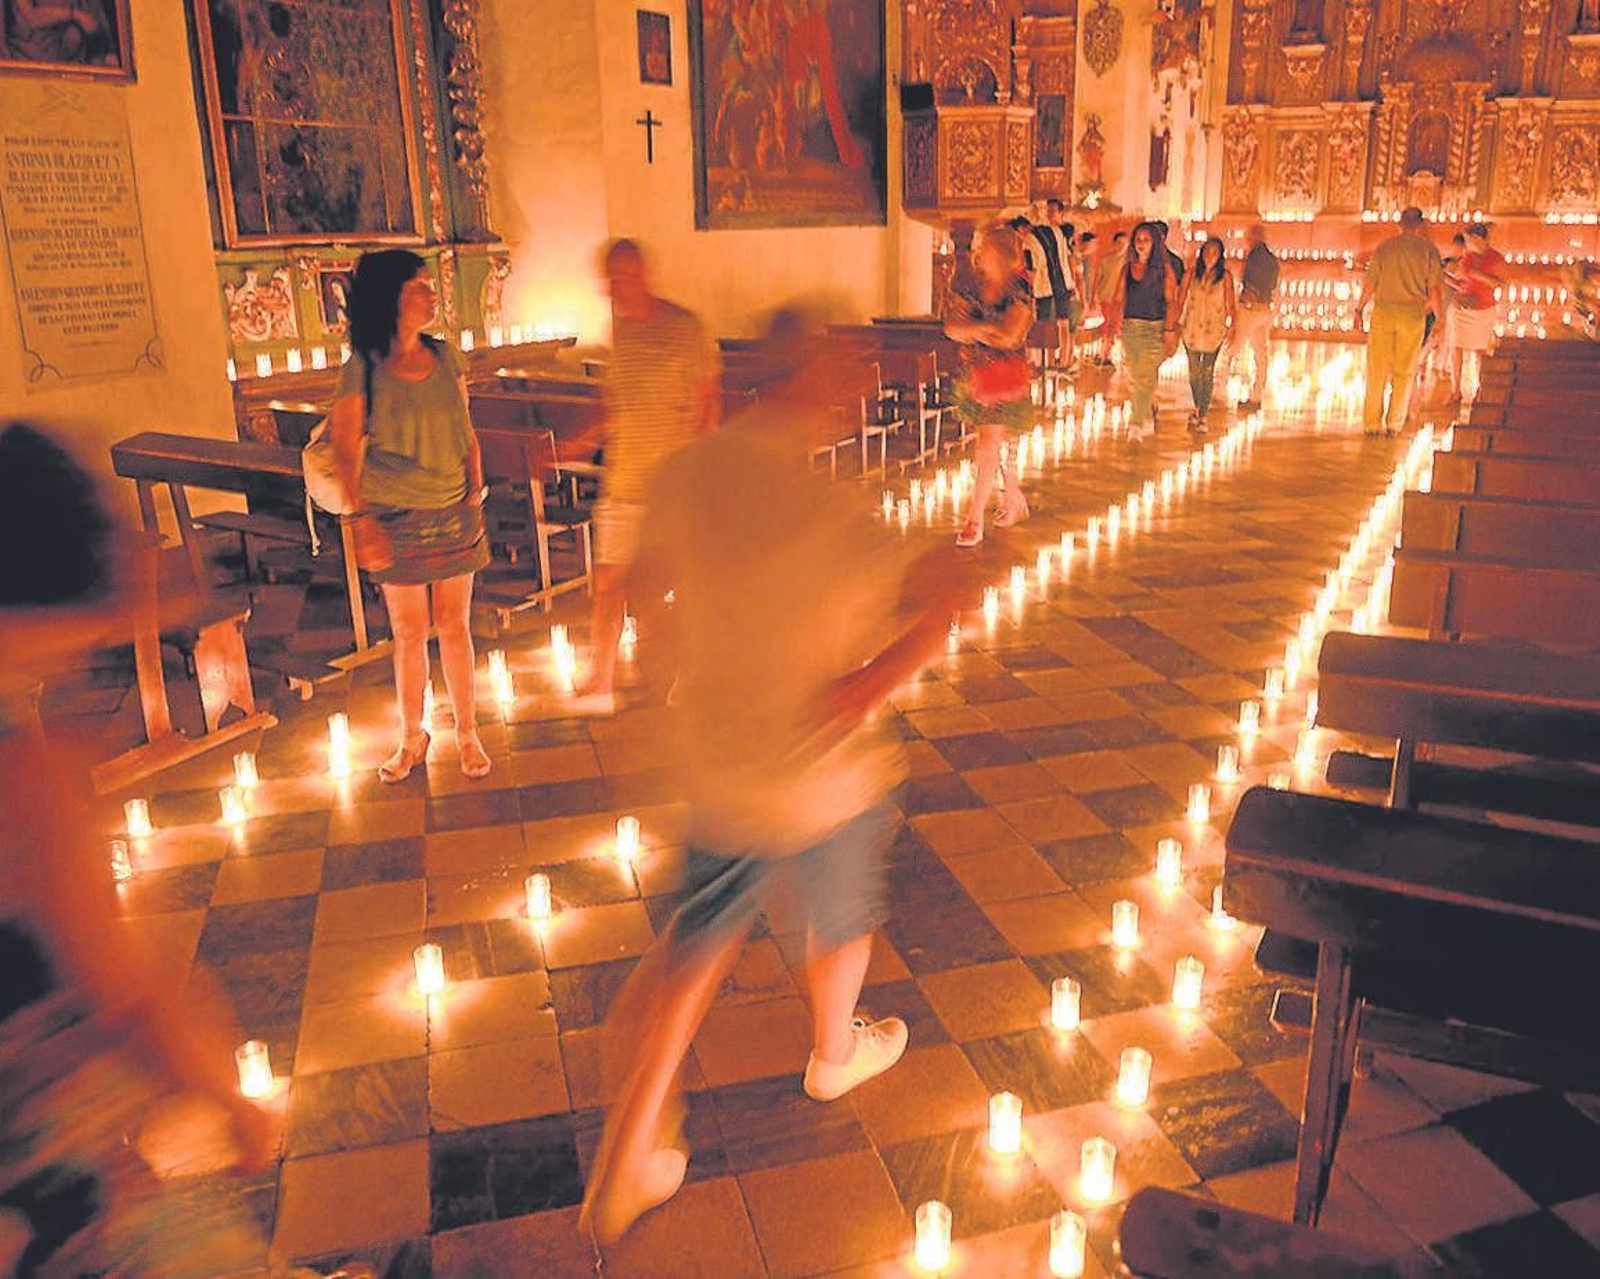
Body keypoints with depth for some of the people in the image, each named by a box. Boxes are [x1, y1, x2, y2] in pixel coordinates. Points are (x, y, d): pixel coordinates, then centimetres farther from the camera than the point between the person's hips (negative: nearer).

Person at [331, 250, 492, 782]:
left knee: (455, 625, 9)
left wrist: (476, 492, 0)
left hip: (453, 514, 3)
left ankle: (467, 732, 23)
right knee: (408, 633, 7)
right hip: (397, 520, -2)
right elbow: (345, 449, -5)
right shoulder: (362, 370, -8)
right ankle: (412, 738, 25)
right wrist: (362, 518, -10)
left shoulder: (446, 357, 3)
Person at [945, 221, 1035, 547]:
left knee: (988, 448, -6)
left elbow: (1009, 337, -22)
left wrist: (972, 329, -12)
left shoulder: (1019, 290, -11)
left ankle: (974, 521, 0)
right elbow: (951, 328, -6)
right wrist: (988, 329, -18)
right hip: (975, 375, 6)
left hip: (1006, 379, -6)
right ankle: (1015, 500, 36)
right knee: (992, 445, 15)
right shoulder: (972, 288, 5)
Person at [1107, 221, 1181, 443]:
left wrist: (1169, 329, -13)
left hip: (1155, 328, -4)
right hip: (1130, 327, 4)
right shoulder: (1127, 268, 9)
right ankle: (1148, 420, 29)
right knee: (1136, 377, 11)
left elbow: (1171, 301, -4)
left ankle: (1138, 425, -13)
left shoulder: (1163, 270, -1)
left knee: (1144, 377, -14)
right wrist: (1116, 318, -8)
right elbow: (1117, 298, 10)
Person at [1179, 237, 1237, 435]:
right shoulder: (1192, 273, 1)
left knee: (1207, 373, -3)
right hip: (1192, 327, 2)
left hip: (1214, 329, -2)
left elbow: (1229, 305, -1)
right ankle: (1198, 409, 32)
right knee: (1194, 372, 10)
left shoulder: (1225, 276, -2)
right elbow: (1181, 299, 5)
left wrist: (1232, 325, -11)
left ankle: (1203, 417, 2)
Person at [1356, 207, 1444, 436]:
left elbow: (1370, 284, 2)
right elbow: (1434, 290, -1)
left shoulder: (1384, 247, 2)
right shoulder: (1429, 250, 1)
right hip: (1413, 314, 0)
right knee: (1404, 372, 9)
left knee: (1377, 368, 5)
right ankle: (1394, 423, 9)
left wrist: (1359, 307, 15)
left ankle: (1372, 422, 3)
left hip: (1383, 311, 0)